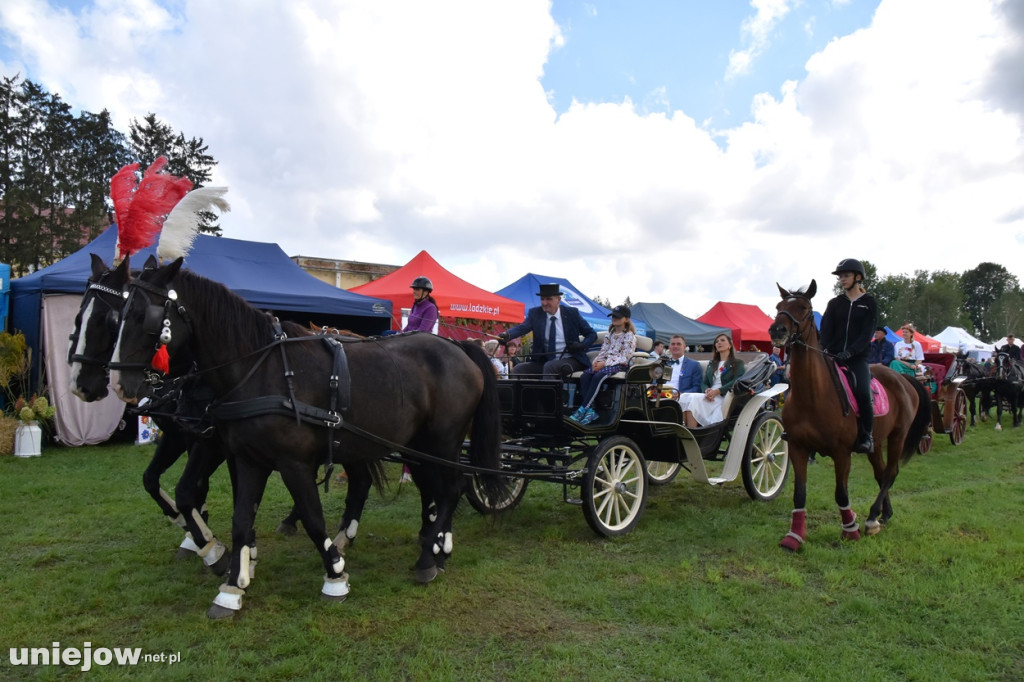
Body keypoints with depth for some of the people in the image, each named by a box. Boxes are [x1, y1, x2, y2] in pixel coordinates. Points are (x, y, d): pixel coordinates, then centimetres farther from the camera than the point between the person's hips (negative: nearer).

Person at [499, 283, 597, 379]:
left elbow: (592, 334, 6)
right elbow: (522, 328, -14)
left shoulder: (572, 313, 1)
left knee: (549, 366, -33)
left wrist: (582, 345, -16)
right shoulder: (535, 313, 4)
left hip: (570, 360, -3)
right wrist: (507, 335, -36)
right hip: (544, 361, 3)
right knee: (519, 369, -17)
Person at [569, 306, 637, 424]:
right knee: (584, 376, -25)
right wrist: (596, 361, -6)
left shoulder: (629, 336, 0)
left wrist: (604, 363, -17)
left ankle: (582, 409, -35)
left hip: (619, 365, -6)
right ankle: (590, 410, -31)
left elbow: (624, 357, -10)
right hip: (604, 363, 6)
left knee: (598, 376, -36)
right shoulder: (610, 334, 22)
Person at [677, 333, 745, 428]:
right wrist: (707, 390, -5)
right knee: (684, 397, -27)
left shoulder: (737, 363, 13)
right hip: (710, 396, 5)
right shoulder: (711, 364, 30)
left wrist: (717, 391, -17)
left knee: (695, 399, -33)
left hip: (724, 397, -5)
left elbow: (736, 382, -4)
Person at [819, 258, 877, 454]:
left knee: (862, 394, -23)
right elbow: (826, 329, 2)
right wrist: (823, 349, -18)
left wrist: (849, 352, -20)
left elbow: (867, 334, -4)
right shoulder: (834, 303, 14)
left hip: (857, 358, -3)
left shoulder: (869, 303, 6)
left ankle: (866, 437, -5)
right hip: (832, 357, 3)